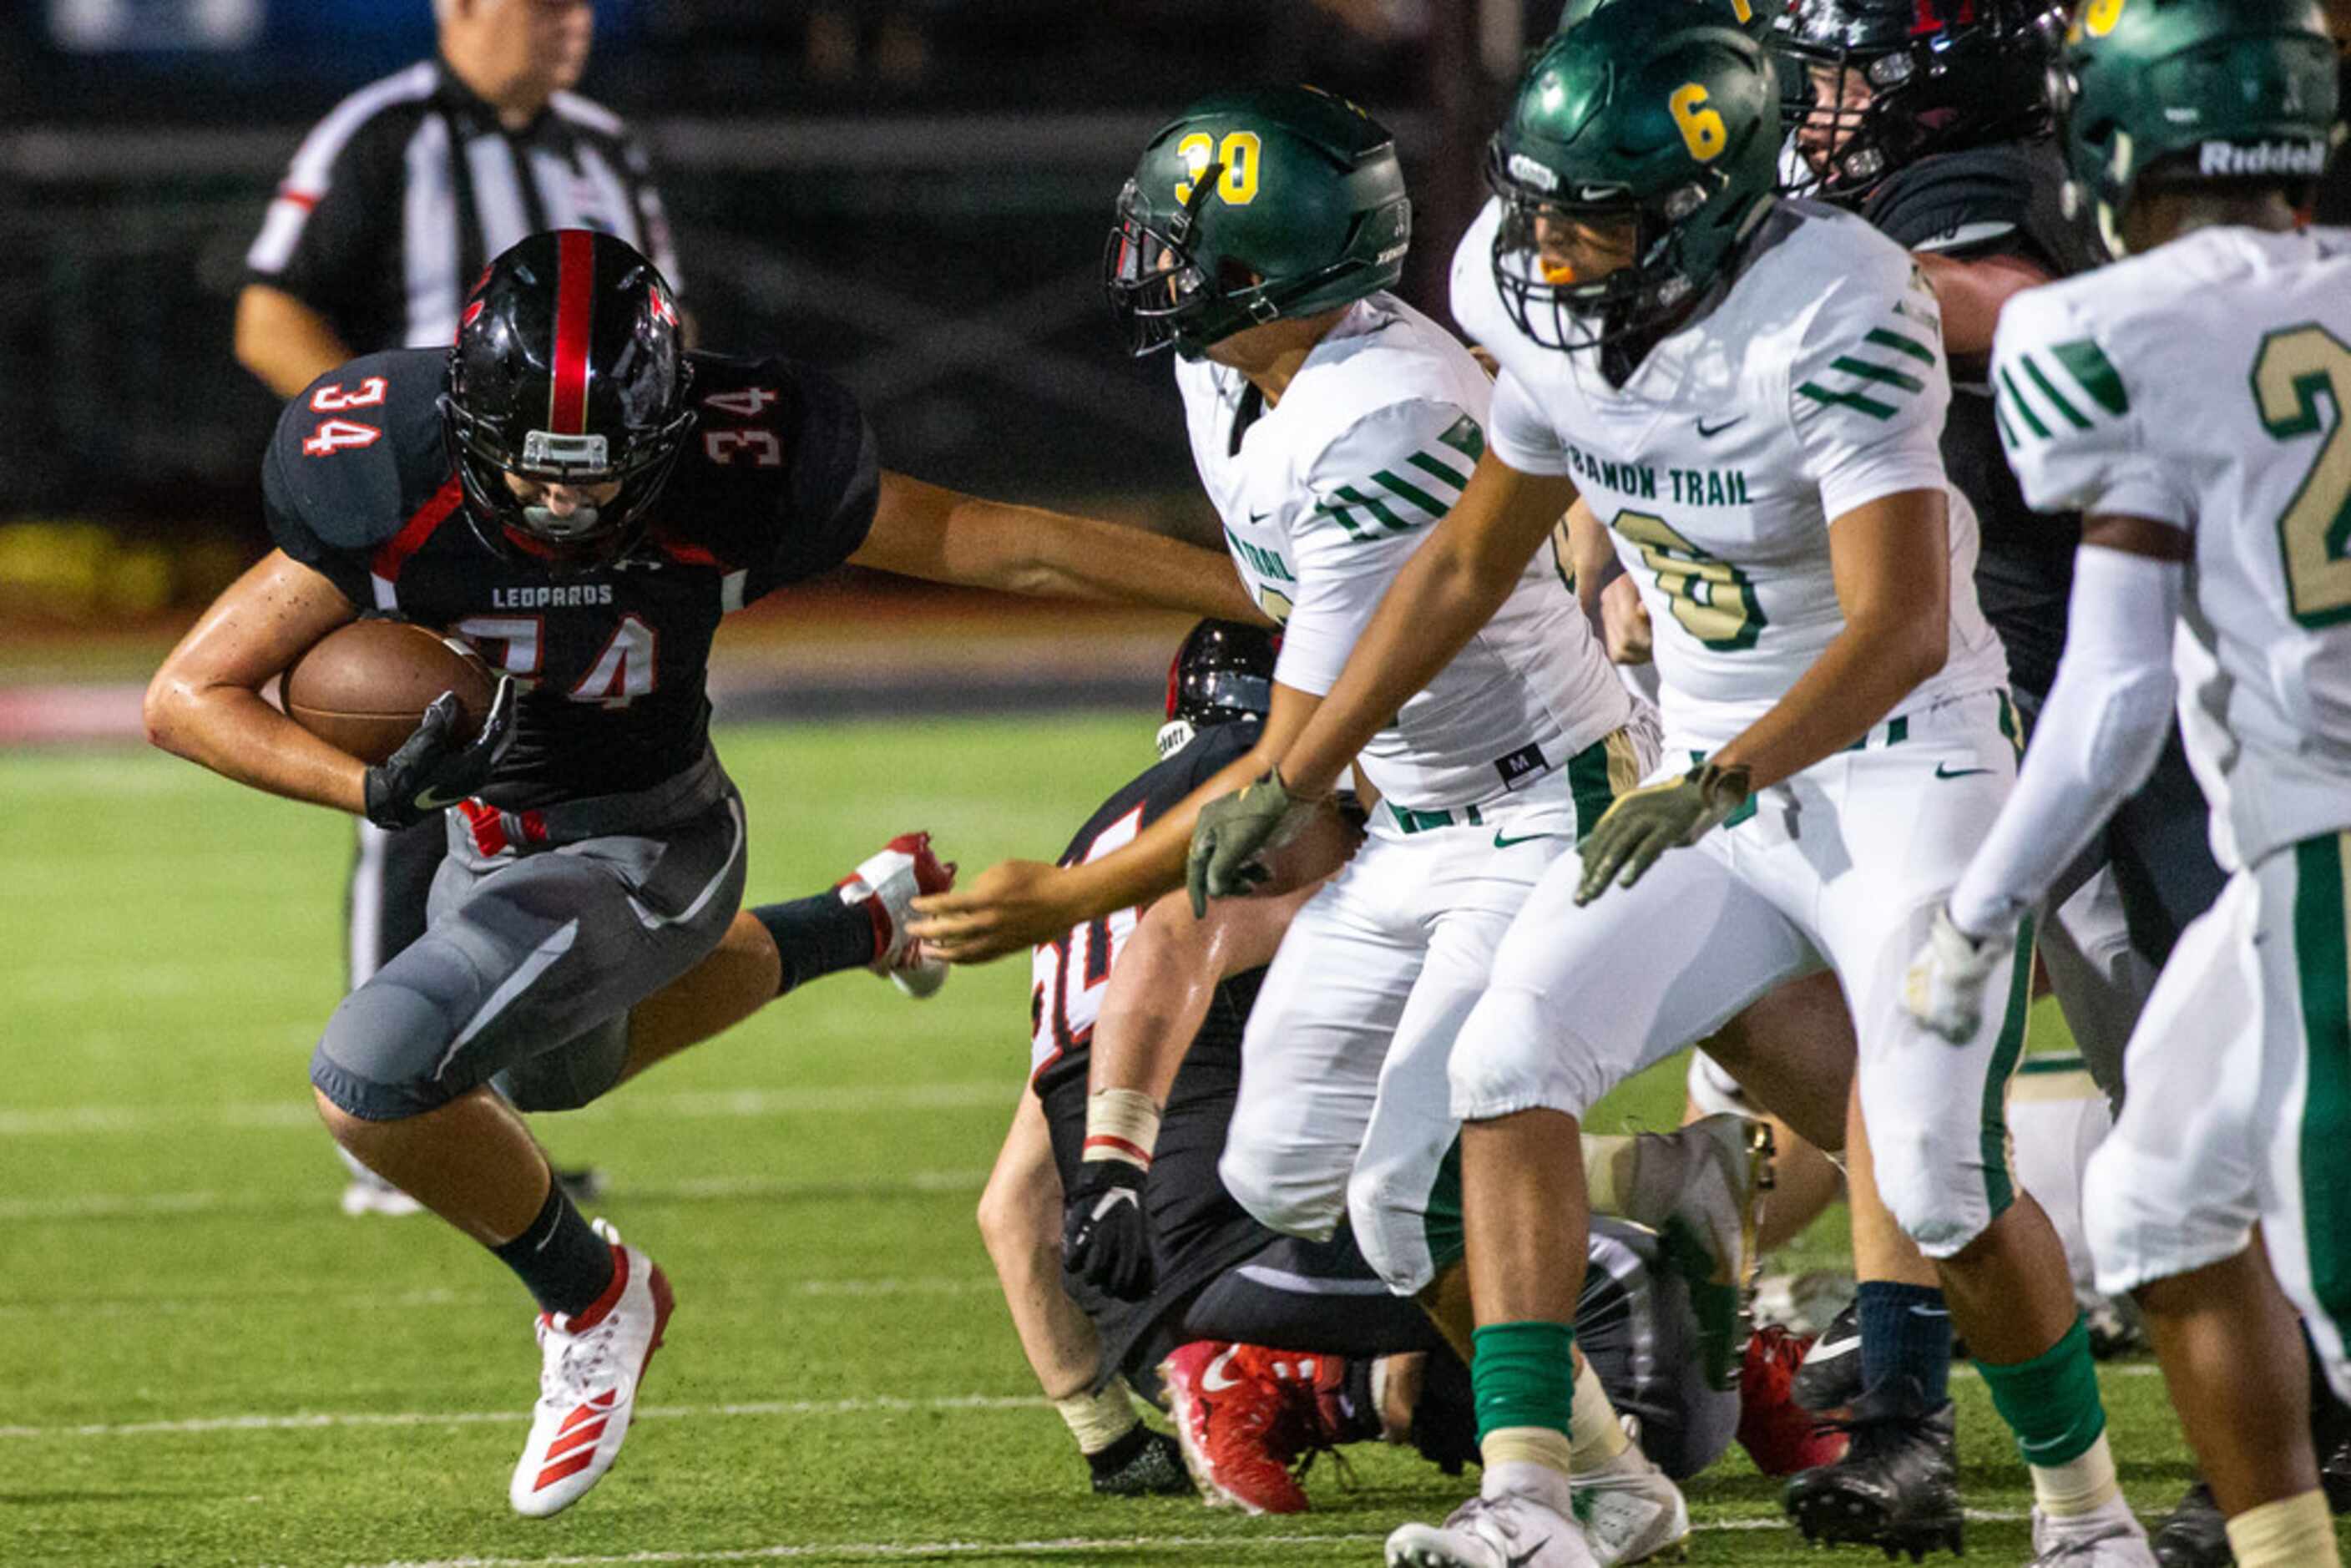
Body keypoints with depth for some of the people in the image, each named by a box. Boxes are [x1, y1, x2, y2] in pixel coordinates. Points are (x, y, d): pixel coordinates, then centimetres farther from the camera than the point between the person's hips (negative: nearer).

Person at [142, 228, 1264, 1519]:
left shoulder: (729, 474, -30)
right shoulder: (392, 490, -28)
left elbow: (996, 542, -18)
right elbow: (189, 695, -21)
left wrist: (1265, 596, -14)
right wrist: (376, 788, -39)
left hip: (638, 843, -5)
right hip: (493, 830, 5)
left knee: (373, 1080, -23)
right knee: (548, 1075, 35)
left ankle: (588, 1300, 4)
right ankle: (860, 925, 54)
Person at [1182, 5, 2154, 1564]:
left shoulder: (1834, 317, -25)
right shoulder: (1570, 328, -2)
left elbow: (1901, 629, -31)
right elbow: (1462, 572, 13)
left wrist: (1723, 783, -44)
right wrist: (1292, 781, 14)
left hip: (1903, 770, -7)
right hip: (1718, 779, 7)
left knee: (1945, 1185, -10)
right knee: (1513, 1058, -11)